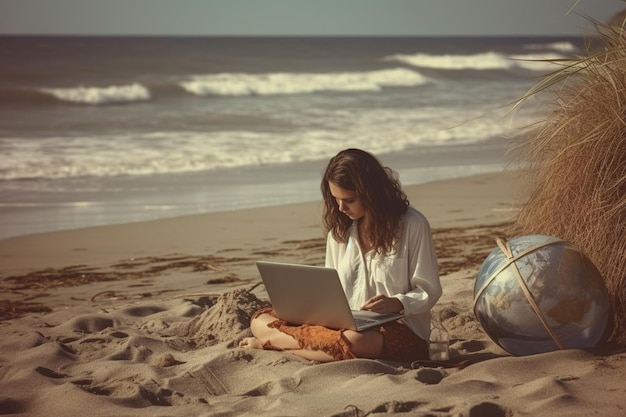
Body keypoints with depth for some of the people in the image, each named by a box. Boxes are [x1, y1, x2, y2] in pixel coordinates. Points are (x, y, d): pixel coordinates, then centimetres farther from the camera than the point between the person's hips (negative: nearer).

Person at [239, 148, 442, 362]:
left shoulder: (412, 225, -5)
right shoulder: (340, 228, 11)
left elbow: (429, 291, -2)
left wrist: (398, 303, -22)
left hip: (401, 330, -5)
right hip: (346, 325, 6)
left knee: (354, 341, -42)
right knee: (261, 320, -9)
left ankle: (270, 341, -24)